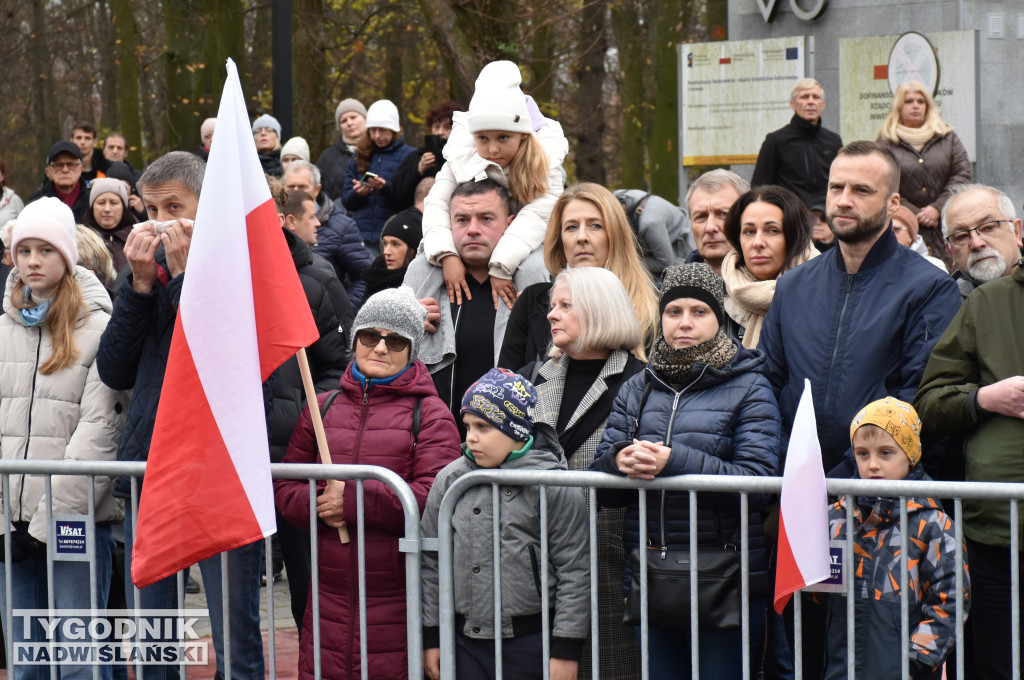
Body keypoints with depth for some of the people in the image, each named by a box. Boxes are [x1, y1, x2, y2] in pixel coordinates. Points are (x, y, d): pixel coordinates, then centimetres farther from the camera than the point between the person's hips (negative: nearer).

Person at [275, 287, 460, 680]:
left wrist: (352, 499, -15)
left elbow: (435, 498, -11)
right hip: (330, 595, 4)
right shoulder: (322, 408, 15)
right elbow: (284, 486, 14)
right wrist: (318, 505, -8)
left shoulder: (430, 414, 1)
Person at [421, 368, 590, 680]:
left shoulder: (555, 487, -6)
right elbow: (431, 562, 13)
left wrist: (565, 650, -7)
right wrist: (431, 637, 11)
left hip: (531, 643, -4)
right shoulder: (450, 480, 6)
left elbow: (574, 572, -4)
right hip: (464, 642, 4)